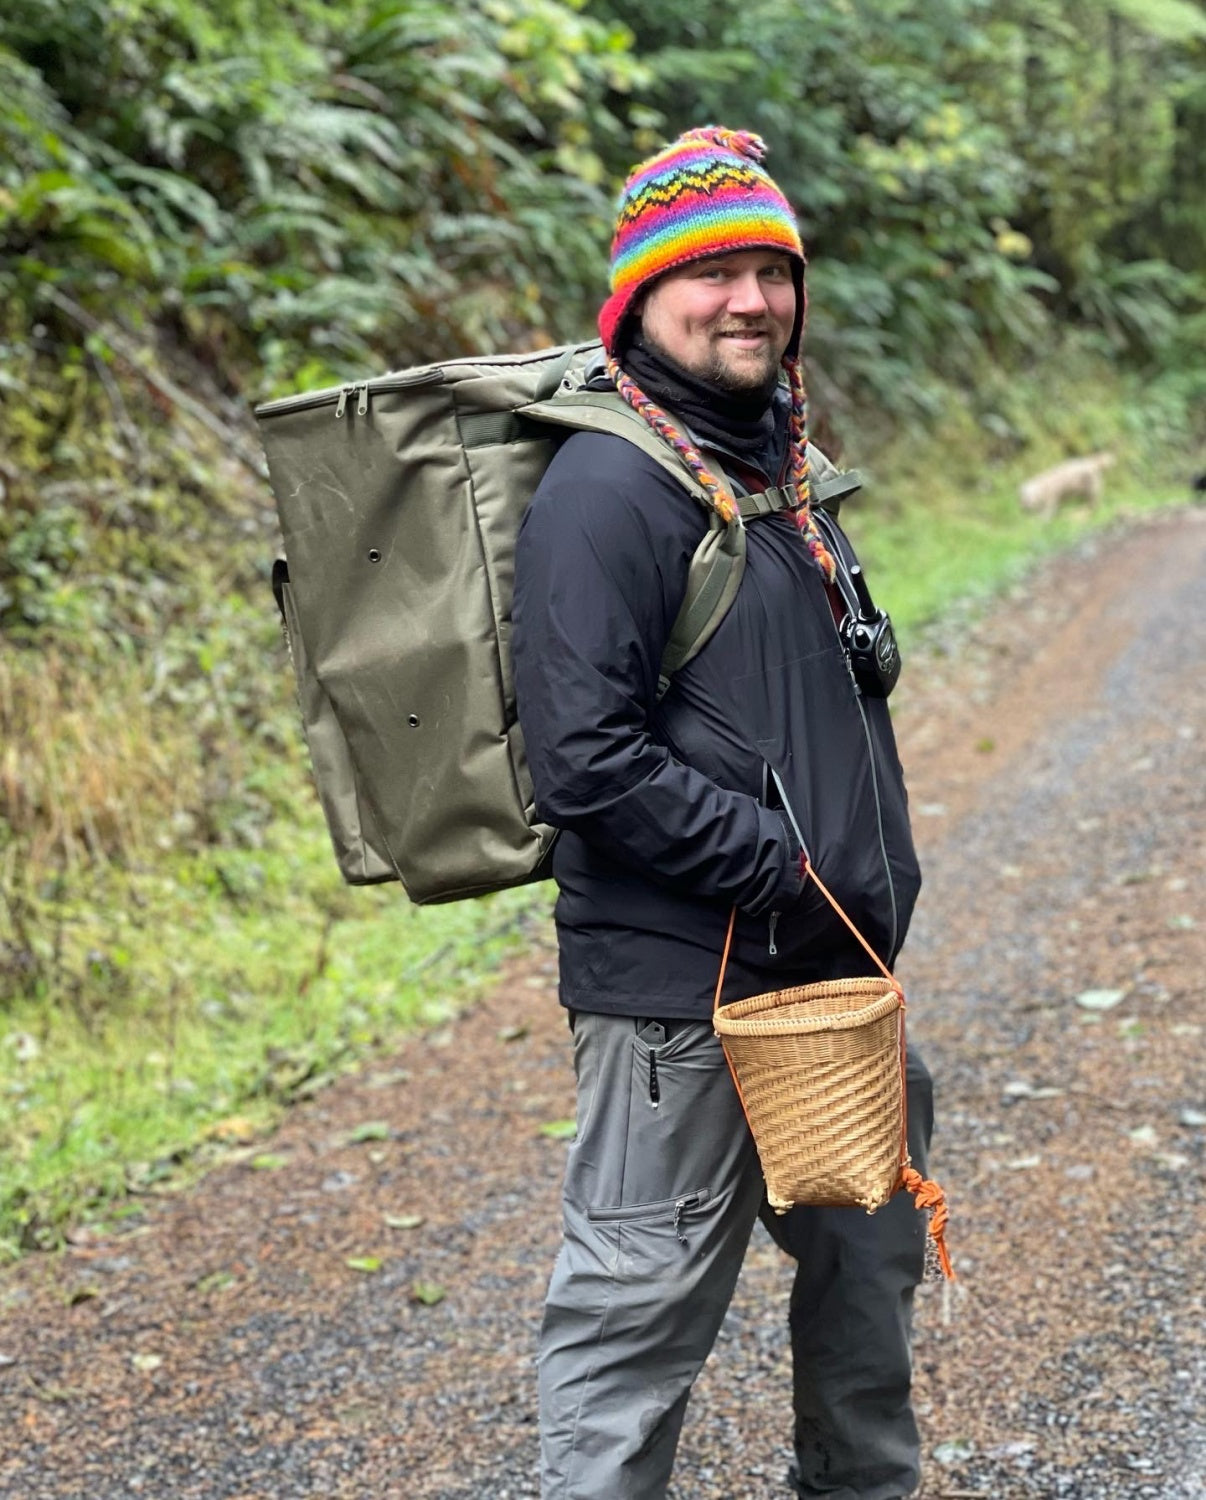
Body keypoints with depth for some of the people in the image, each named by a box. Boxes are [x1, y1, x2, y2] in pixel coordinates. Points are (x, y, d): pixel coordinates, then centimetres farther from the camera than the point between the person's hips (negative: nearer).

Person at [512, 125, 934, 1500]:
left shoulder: (775, 465, 13)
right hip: (681, 985, -9)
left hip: (832, 971, 9)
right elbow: (587, 760, -24)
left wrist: (882, 889, 11)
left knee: (871, 1257, 22)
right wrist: (796, 872, -20)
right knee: (643, 1306, -1)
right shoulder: (611, 486, -16)